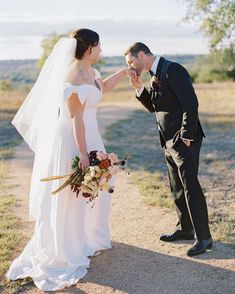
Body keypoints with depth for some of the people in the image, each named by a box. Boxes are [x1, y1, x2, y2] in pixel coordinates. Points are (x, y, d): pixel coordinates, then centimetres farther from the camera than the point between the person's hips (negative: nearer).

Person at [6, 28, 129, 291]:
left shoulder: (89, 71, 5)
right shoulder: (76, 79, -24)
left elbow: (102, 88, 26)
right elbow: (76, 119, -24)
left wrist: (124, 72, 23)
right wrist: (83, 155, -22)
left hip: (88, 138, 10)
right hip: (73, 141, -10)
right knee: (69, 198, 2)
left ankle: (88, 239, 43)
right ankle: (61, 254, 19)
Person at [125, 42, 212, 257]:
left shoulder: (173, 70, -16)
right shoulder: (155, 75, 13)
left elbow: (190, 103, -20)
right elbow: (153, 106, 17)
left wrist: (186, 137, -19)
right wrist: (139, 88, 2)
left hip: (184, 140, -10)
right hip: (170, 142, 10)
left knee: (191, 186, -7)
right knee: (177, 187, 16)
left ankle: (204, 237, 2)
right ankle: (185, 228, 29)